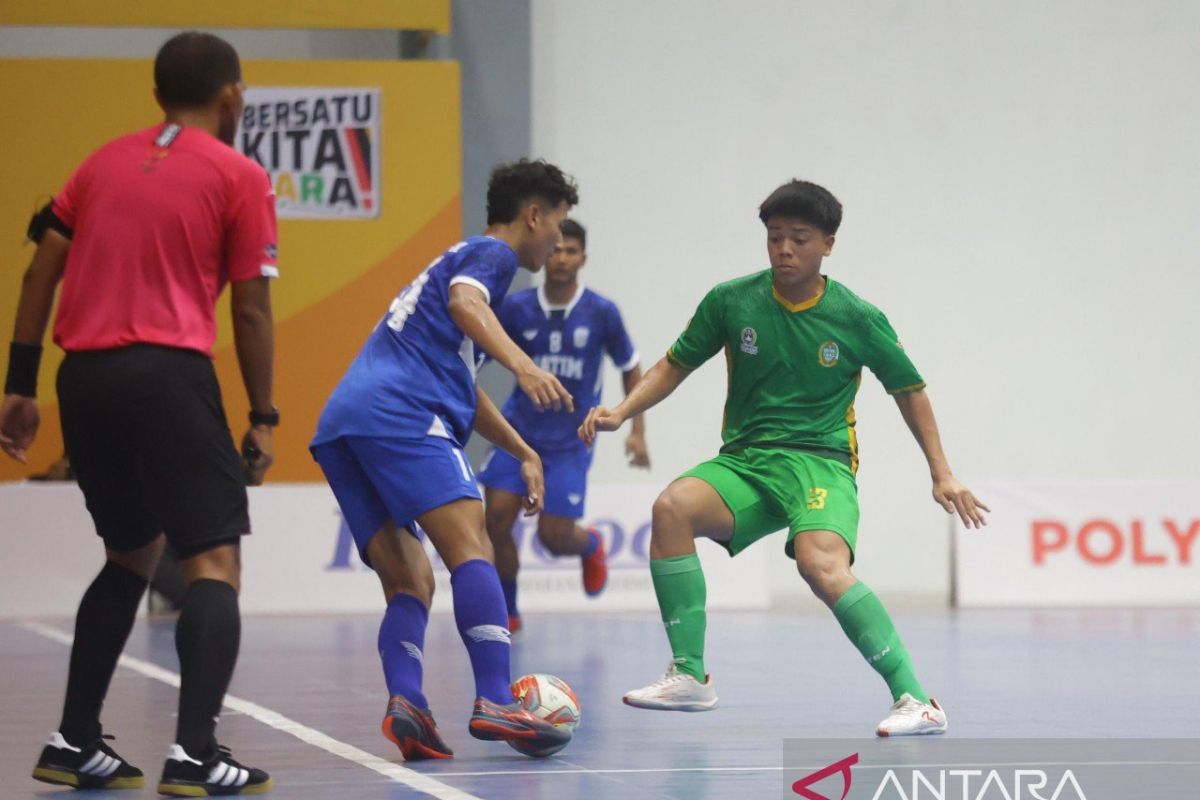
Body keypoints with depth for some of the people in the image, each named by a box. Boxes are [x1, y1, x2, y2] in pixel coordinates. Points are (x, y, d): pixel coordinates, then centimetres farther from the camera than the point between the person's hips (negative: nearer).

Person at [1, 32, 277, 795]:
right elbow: (250, 311, -1)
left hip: (85, 375, 6)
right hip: (168, 373, -6)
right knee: (215, 560, -4)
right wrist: (262, 419, 6)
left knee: (131, 555, 22)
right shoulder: (239, 176, 2)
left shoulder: (106, 161, 17)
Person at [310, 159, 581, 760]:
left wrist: (524, 453, 48)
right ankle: (494, 703, -33)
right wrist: (521, 364, -29)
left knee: (410, 582, 5)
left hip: (340, 427, 9)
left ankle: (404, 705, -18)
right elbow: (464, 302, -16)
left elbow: (461, 389, 46)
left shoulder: (459, 256, 38)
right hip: (398, 412, -9)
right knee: (470, 547, -19)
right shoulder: (490, 253, 9)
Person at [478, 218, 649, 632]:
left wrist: (637, 431, 2)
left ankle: (591, 545, 33)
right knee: (497, 516, -13)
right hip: (519, 430, 1)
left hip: (570, 441, -1)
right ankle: (507, 612, 9)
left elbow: (630, 369, 7)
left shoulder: (601, 313, -6)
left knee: (554, 535, -6)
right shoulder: (516, 308, -5)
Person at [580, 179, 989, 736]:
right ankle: (689, 675, -22)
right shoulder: (730, 302, 2)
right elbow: (677, 365, 13)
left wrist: (941, 474, 9)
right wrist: (622, 412, -2)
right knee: (673, 507, -29)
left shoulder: (857, 318, -1)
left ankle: (915, 700, -29)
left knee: (821, 564, -34)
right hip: (743, 461, 3)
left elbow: (908, 389, 12)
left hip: (820, 461, -3)